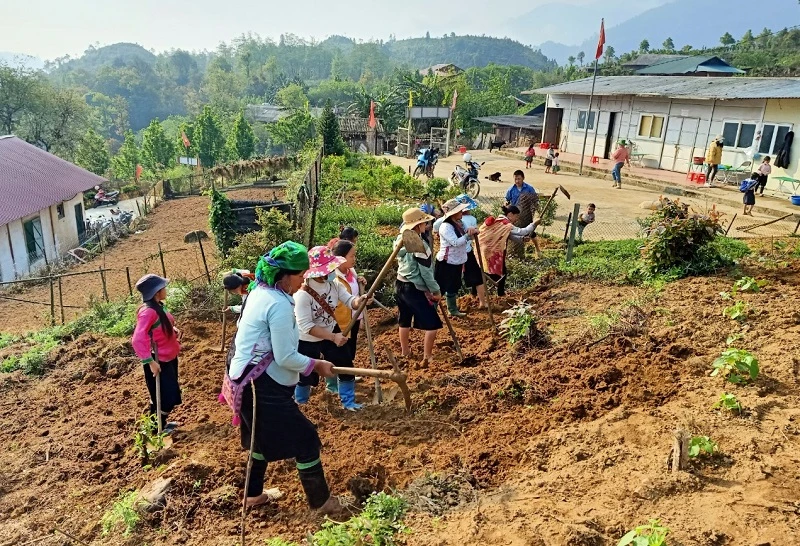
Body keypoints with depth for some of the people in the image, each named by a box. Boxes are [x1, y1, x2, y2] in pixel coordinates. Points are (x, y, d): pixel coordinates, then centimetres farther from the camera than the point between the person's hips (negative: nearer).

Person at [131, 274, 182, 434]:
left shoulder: (158, 307, 3)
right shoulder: (148, 312, -26)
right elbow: (137, 340, -29)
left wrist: (174, 330, 0)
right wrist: (150, 361, -29)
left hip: (169, 358, 9)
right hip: (159, 361, -9)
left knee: (168, 394, 21)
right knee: (168, 397, 1)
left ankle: (160, 423, 37)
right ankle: (158, 428, 18)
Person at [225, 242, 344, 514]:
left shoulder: (260, 292, 7)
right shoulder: (279, 304, -22)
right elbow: (285, 358, -22)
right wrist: (316, 365, -8)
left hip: (251, 381, 10)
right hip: (264, 386, -10)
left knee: (263, 437, 26)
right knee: (306, 440, 2)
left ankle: (254, 494, 42)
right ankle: (321, 502, 16)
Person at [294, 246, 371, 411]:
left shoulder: (333, 283, -11)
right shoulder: (302, 293, -30)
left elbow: (349, 301, -15)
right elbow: (305, 326, -31)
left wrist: (359, 300, -40)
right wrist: (333, 337, -35)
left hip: (332, 332, 6)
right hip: (307, 341, -6)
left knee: (346, 366, 9)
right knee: (307, 376, 10)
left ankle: (348, 402, 29)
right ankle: (299, 406, 37)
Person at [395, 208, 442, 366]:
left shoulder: (401, 239, 0)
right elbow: (426, 272, -19)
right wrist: (436, 291, -7)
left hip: (400, 284, 9)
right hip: (414, 289, -9)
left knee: (405, 320, 25)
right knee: (433, 324, 1)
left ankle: (405, 351, 42)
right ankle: (427, 358, 5)